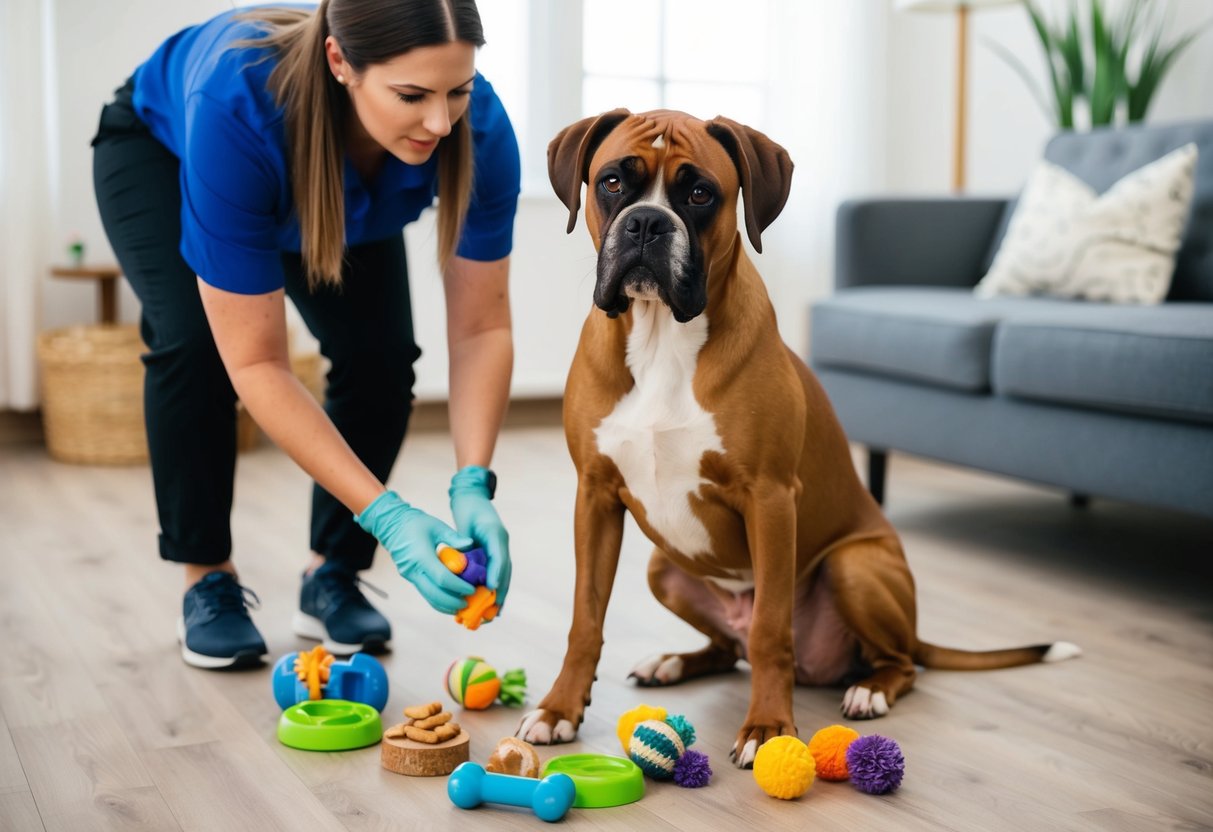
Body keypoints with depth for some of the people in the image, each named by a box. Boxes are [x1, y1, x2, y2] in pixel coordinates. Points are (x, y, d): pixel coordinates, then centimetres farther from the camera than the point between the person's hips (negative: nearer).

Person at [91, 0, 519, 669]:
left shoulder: (479, 130, -37)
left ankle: (332, 576, 2)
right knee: (196, 342, -26)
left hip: (350, 197, 3)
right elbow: (255, 364, -41)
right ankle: (208, 581, -5)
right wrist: (388, 517, -46)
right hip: (159, 146, -2)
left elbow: (481, 329, -27)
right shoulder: (239, 106, -45)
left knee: (379, 354, -18)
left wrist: (473, 484, -42)